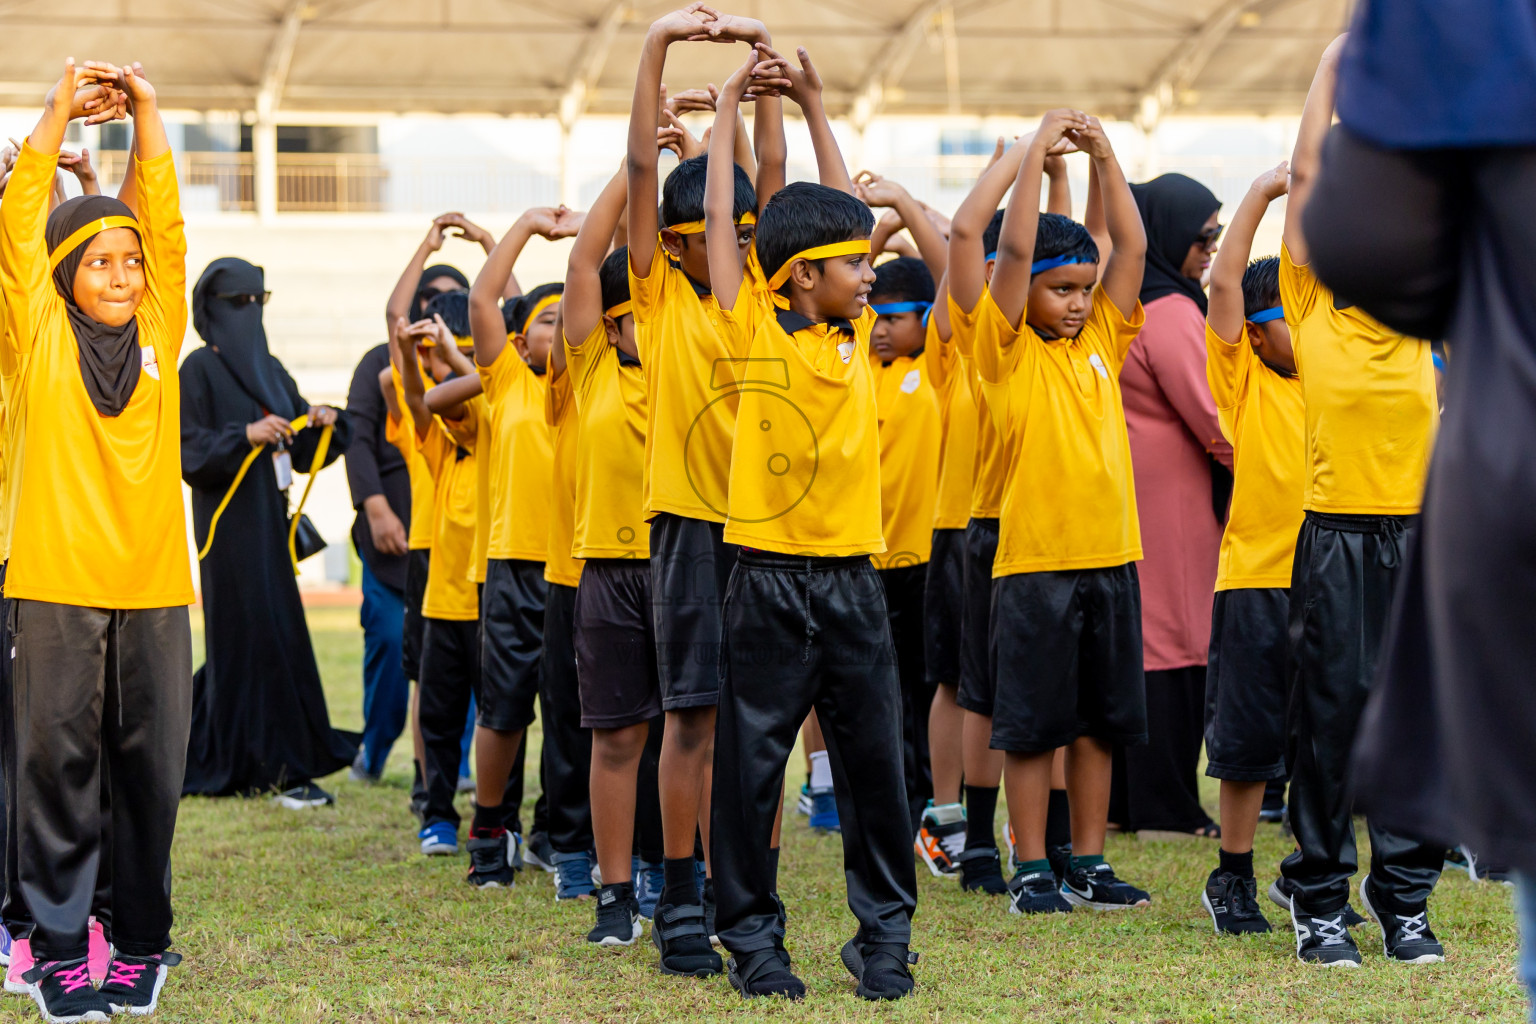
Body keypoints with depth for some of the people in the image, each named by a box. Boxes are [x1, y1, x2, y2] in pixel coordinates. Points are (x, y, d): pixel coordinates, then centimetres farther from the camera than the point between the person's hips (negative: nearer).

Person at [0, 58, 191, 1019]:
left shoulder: (157, 334, 10)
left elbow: (166, 225, 6)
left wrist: (149, 118, 0)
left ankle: (142, 942, 14)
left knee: (151, 770, 5)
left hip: (153, 585, 3)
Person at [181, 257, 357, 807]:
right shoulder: (200, 369, -6)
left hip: (268, 522, 8)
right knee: (259, 636, -8)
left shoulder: (270, 370, 16)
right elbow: (189, 452, -15)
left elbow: (303, 452, 15)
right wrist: (245, 436, -26)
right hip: (230, 523, -8)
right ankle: (285, 767, -7)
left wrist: (325, 423, -4)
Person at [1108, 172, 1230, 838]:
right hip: (1169, 494, -9)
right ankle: (1165, 806, 1)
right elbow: (1210, 418, -17)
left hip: (1126, 487, 9)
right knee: (1172, 636, -3)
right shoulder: (1170, 312, -17)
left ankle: (1119, 798, 15)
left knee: (1131, 633, 11)